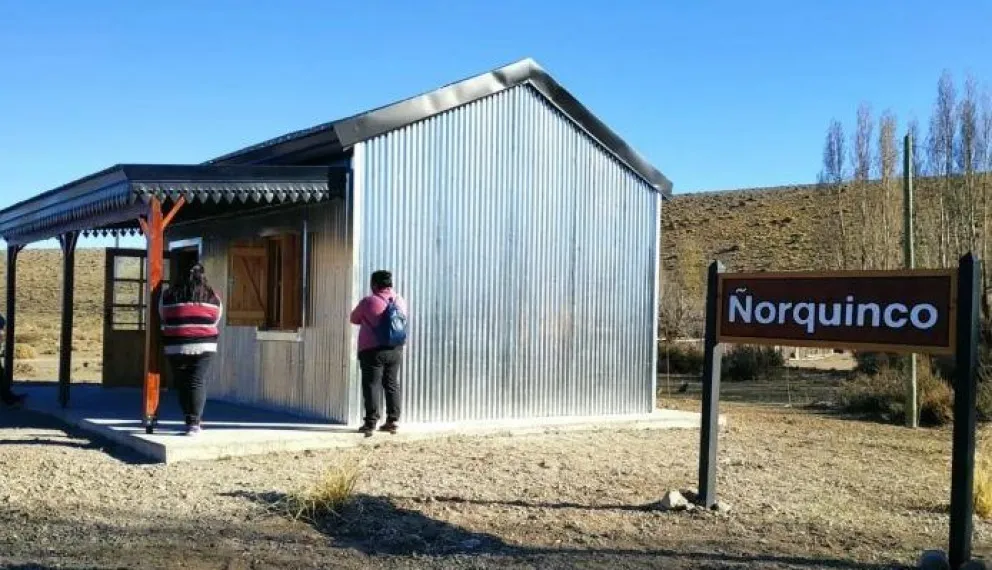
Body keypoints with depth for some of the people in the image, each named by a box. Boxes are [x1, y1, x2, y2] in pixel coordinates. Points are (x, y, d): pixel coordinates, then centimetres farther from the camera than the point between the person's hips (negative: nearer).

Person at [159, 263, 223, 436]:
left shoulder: (168, 295, 5)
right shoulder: (213, 297, 7)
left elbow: (163, 320, 13)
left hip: (176, 346, 0)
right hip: (204, 346, 0)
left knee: (182, 384, 8)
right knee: (198, 382, -1)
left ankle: (191, 420, 12)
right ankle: (194, 422, -8)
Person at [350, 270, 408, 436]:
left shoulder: (369, 302, -10)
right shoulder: (401, 301, 5)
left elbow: (354, 319, 4)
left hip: (373, 350, -5)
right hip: (395, 350, 5)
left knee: (372, 385, -2)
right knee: (392, 384, 12)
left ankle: (371, 423, -5)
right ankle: (393, 421, 13)